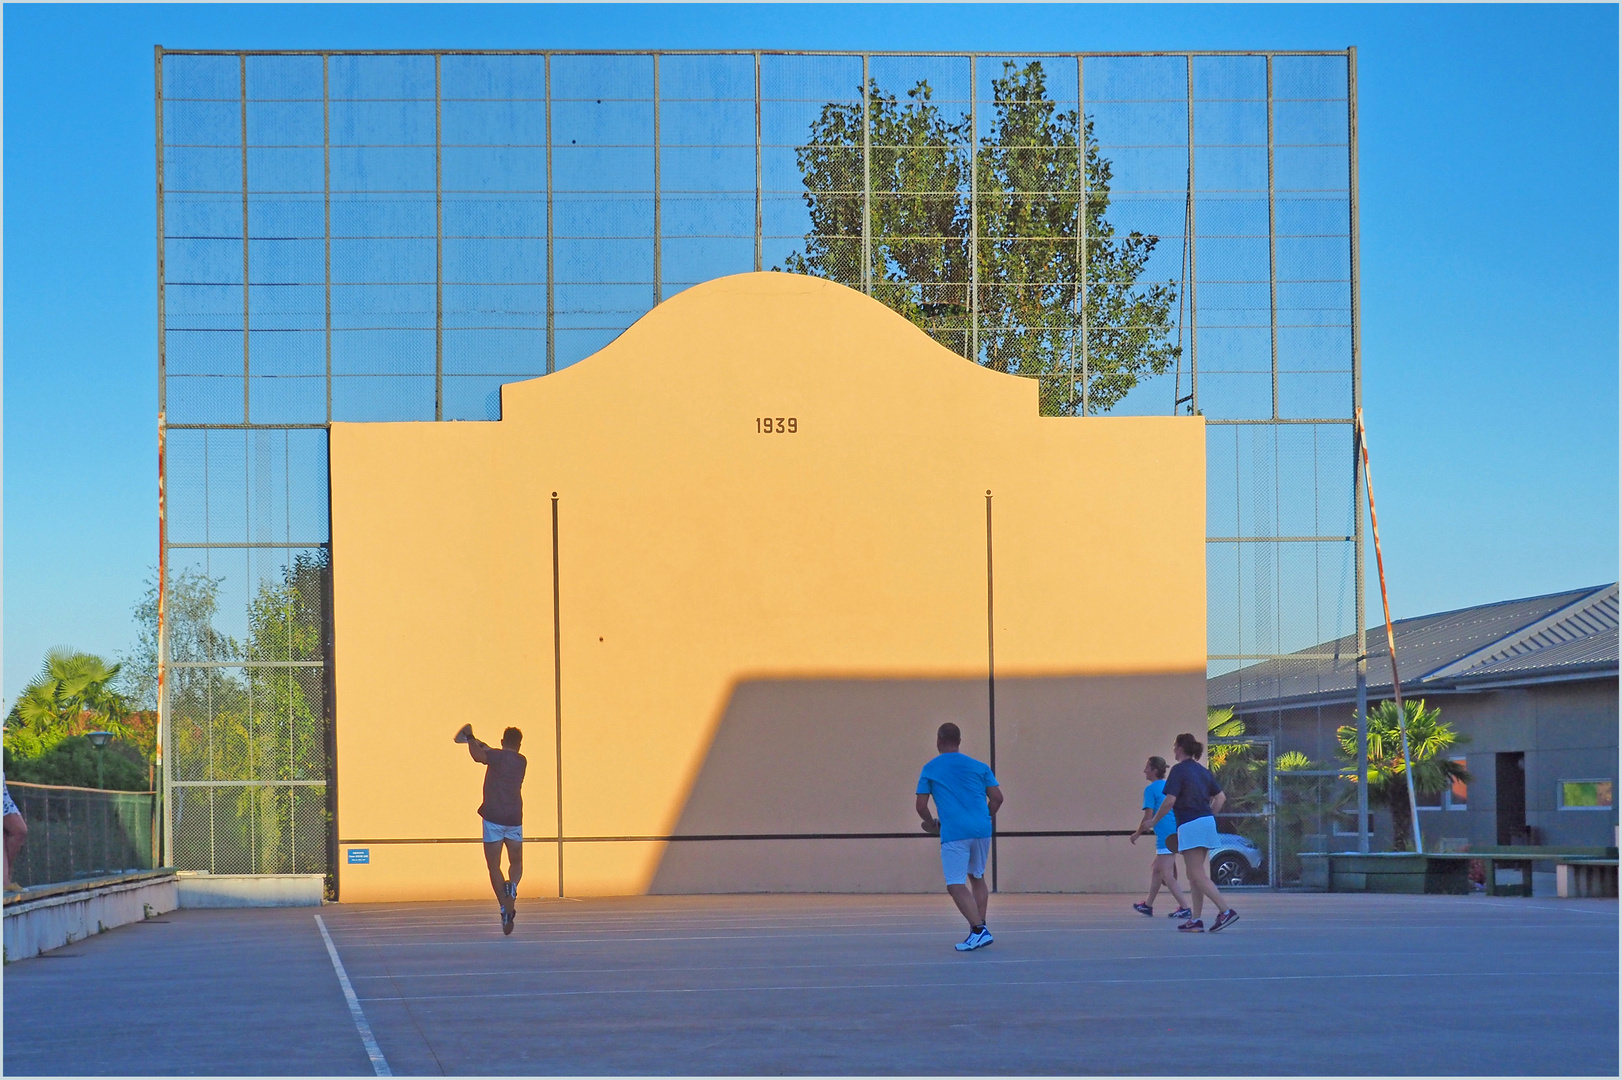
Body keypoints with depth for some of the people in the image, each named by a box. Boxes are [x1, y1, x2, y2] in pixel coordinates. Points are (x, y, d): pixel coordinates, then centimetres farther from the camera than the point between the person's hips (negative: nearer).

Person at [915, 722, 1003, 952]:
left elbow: (921, 806, 4)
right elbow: (997, 798, 8)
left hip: (954, 834, -4)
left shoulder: (930, 769, 7)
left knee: (956, 885, -4)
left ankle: (979, 929, -21)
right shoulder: (979, 767, 13)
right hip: (981, 830, 4)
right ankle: (980, 928, 17)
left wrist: (932, 824, 23)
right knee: (977, 877, 21)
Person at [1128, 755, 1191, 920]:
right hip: (1175, 836, 9)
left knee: (1167, 875, -8)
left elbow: (1148, 817, -12)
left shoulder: (1150, 789, -8)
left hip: (1166, 838, -9)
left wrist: (1136, 835, 1)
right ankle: (1148, 905, 30)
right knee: (1156, 869, 21)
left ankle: (1185, 908, -15)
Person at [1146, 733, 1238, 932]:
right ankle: (1195, 920, 11)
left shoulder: (1179, 770, -9)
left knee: (1198, 876, -8)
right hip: (1207, 822, 8)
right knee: (1195, 875, 12)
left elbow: (1170, 800, -16)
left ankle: (1226, 911, -19)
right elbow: (1221, 797, 15)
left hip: (1190, 824, -8)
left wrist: (1154, 821, -4)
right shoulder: (1202, 771, 14)